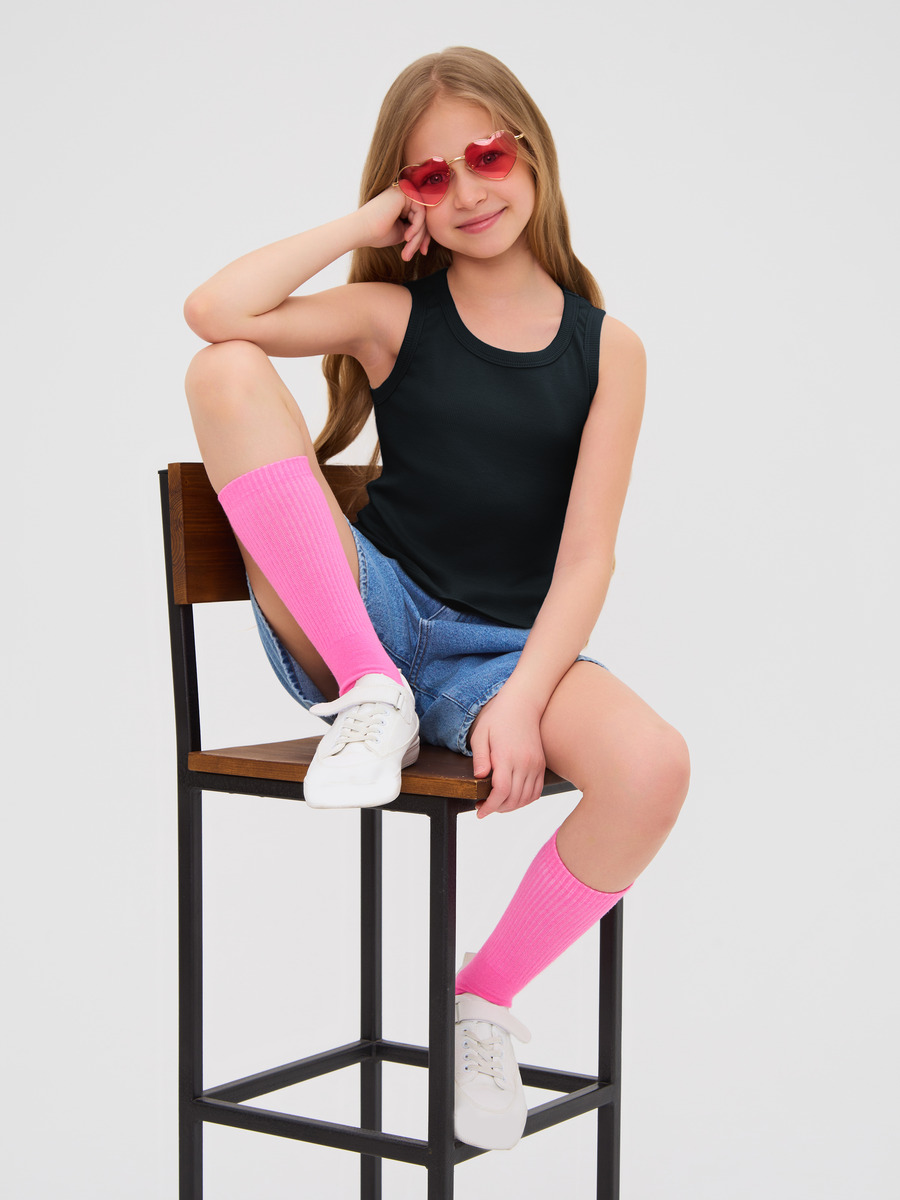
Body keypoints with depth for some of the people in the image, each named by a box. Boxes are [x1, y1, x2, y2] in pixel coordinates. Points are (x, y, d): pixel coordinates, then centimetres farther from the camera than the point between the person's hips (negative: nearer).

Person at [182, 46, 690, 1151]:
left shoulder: (607, 348, 6)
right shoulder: (394, 313, 5)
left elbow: (585, 557, -2)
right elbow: (214, 310, -13)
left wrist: (522, 700, -18)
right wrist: (361, 226, -4)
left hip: (510, 650, 1)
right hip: (359, 622, 0)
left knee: (652, 766, -33)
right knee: (226, 371, -18)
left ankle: (484, 1000, -4)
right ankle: (370, 700, -16)